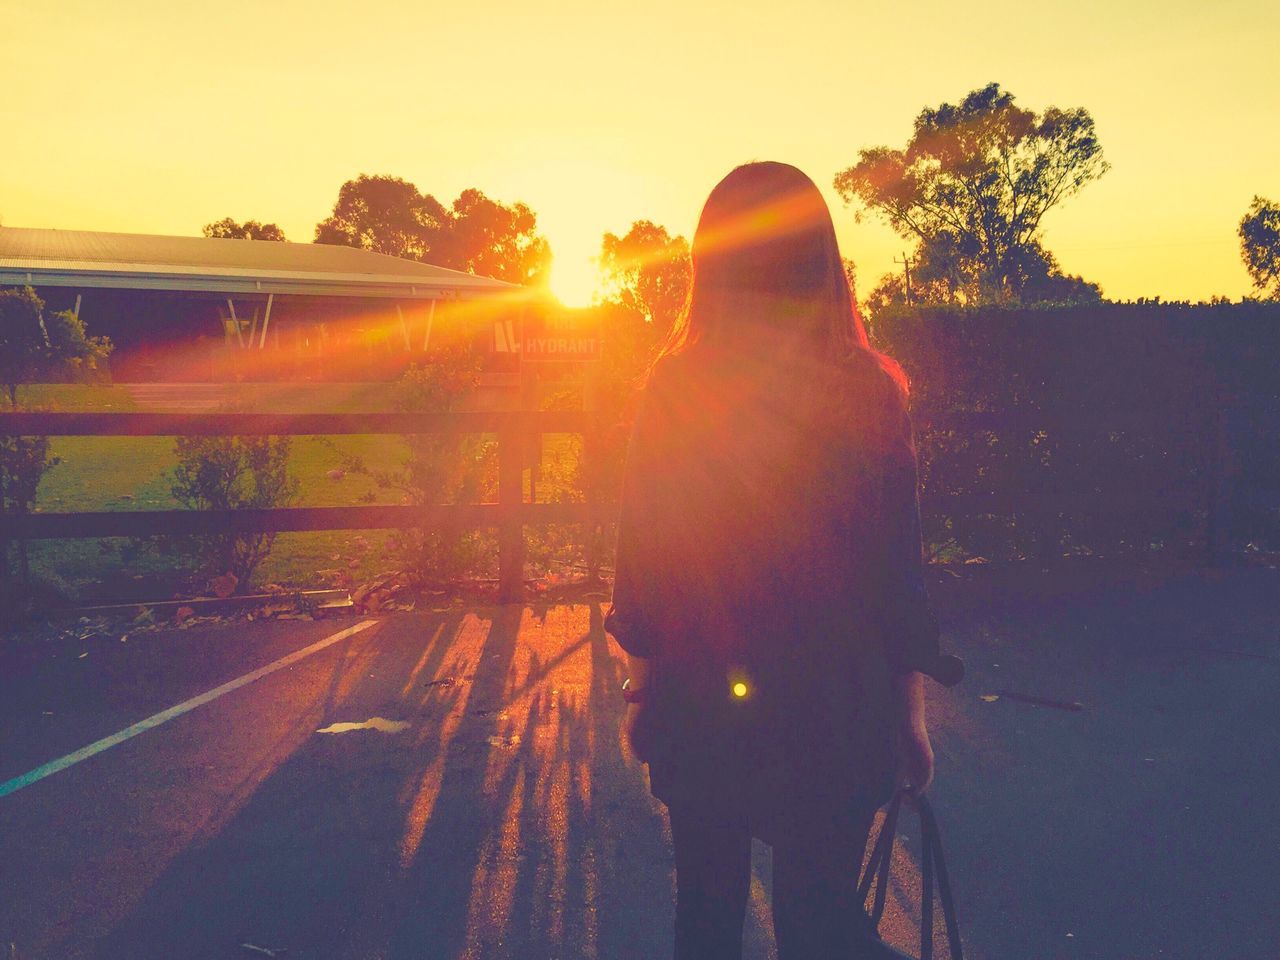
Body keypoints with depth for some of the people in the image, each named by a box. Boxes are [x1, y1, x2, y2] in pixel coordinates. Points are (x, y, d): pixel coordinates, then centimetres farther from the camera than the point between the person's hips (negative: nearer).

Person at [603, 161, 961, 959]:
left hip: (696, 705, 2)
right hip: (832, 706, -1)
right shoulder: (868, 391, -10)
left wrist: (644, 683, 11)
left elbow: (641, 550, -2)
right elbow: (899, 563, -7)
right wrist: (911, 710, 4)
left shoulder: (673, 386, -6)